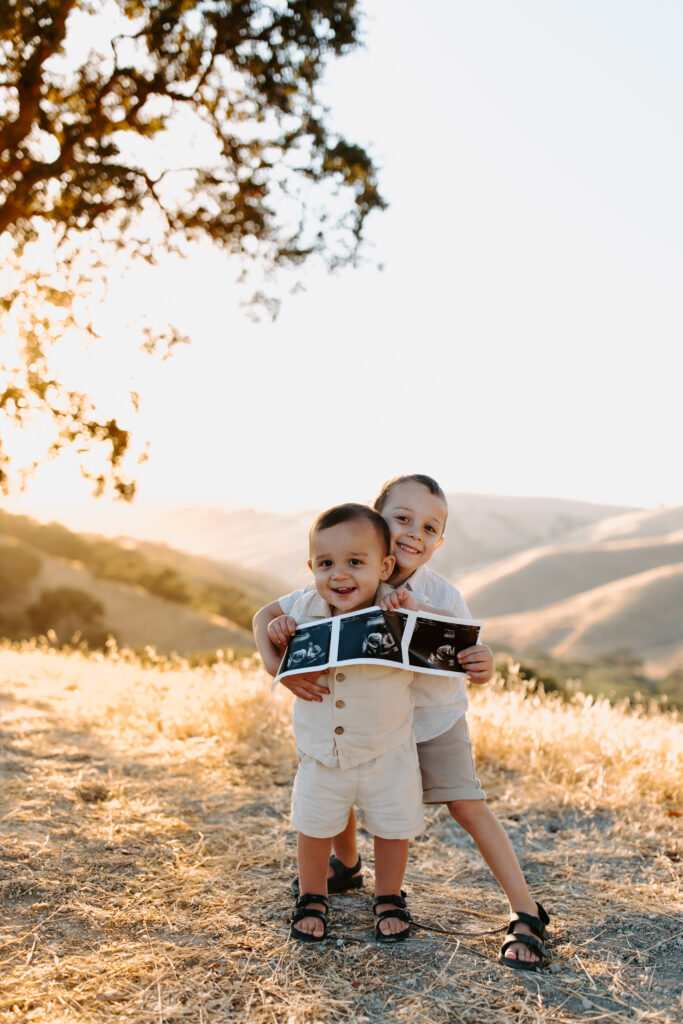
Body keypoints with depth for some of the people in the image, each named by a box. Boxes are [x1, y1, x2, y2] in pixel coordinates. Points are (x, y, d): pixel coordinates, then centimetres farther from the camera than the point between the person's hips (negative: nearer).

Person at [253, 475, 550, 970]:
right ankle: (348, 866, 40)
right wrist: (279, 666, -37)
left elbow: (470, 663, -22)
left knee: (468, 805, -9)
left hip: (435, 716, -3)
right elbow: (266, 616, -19)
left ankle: (527, 914, 3)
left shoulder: (442, 596, -26)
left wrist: (483, 666, -46)